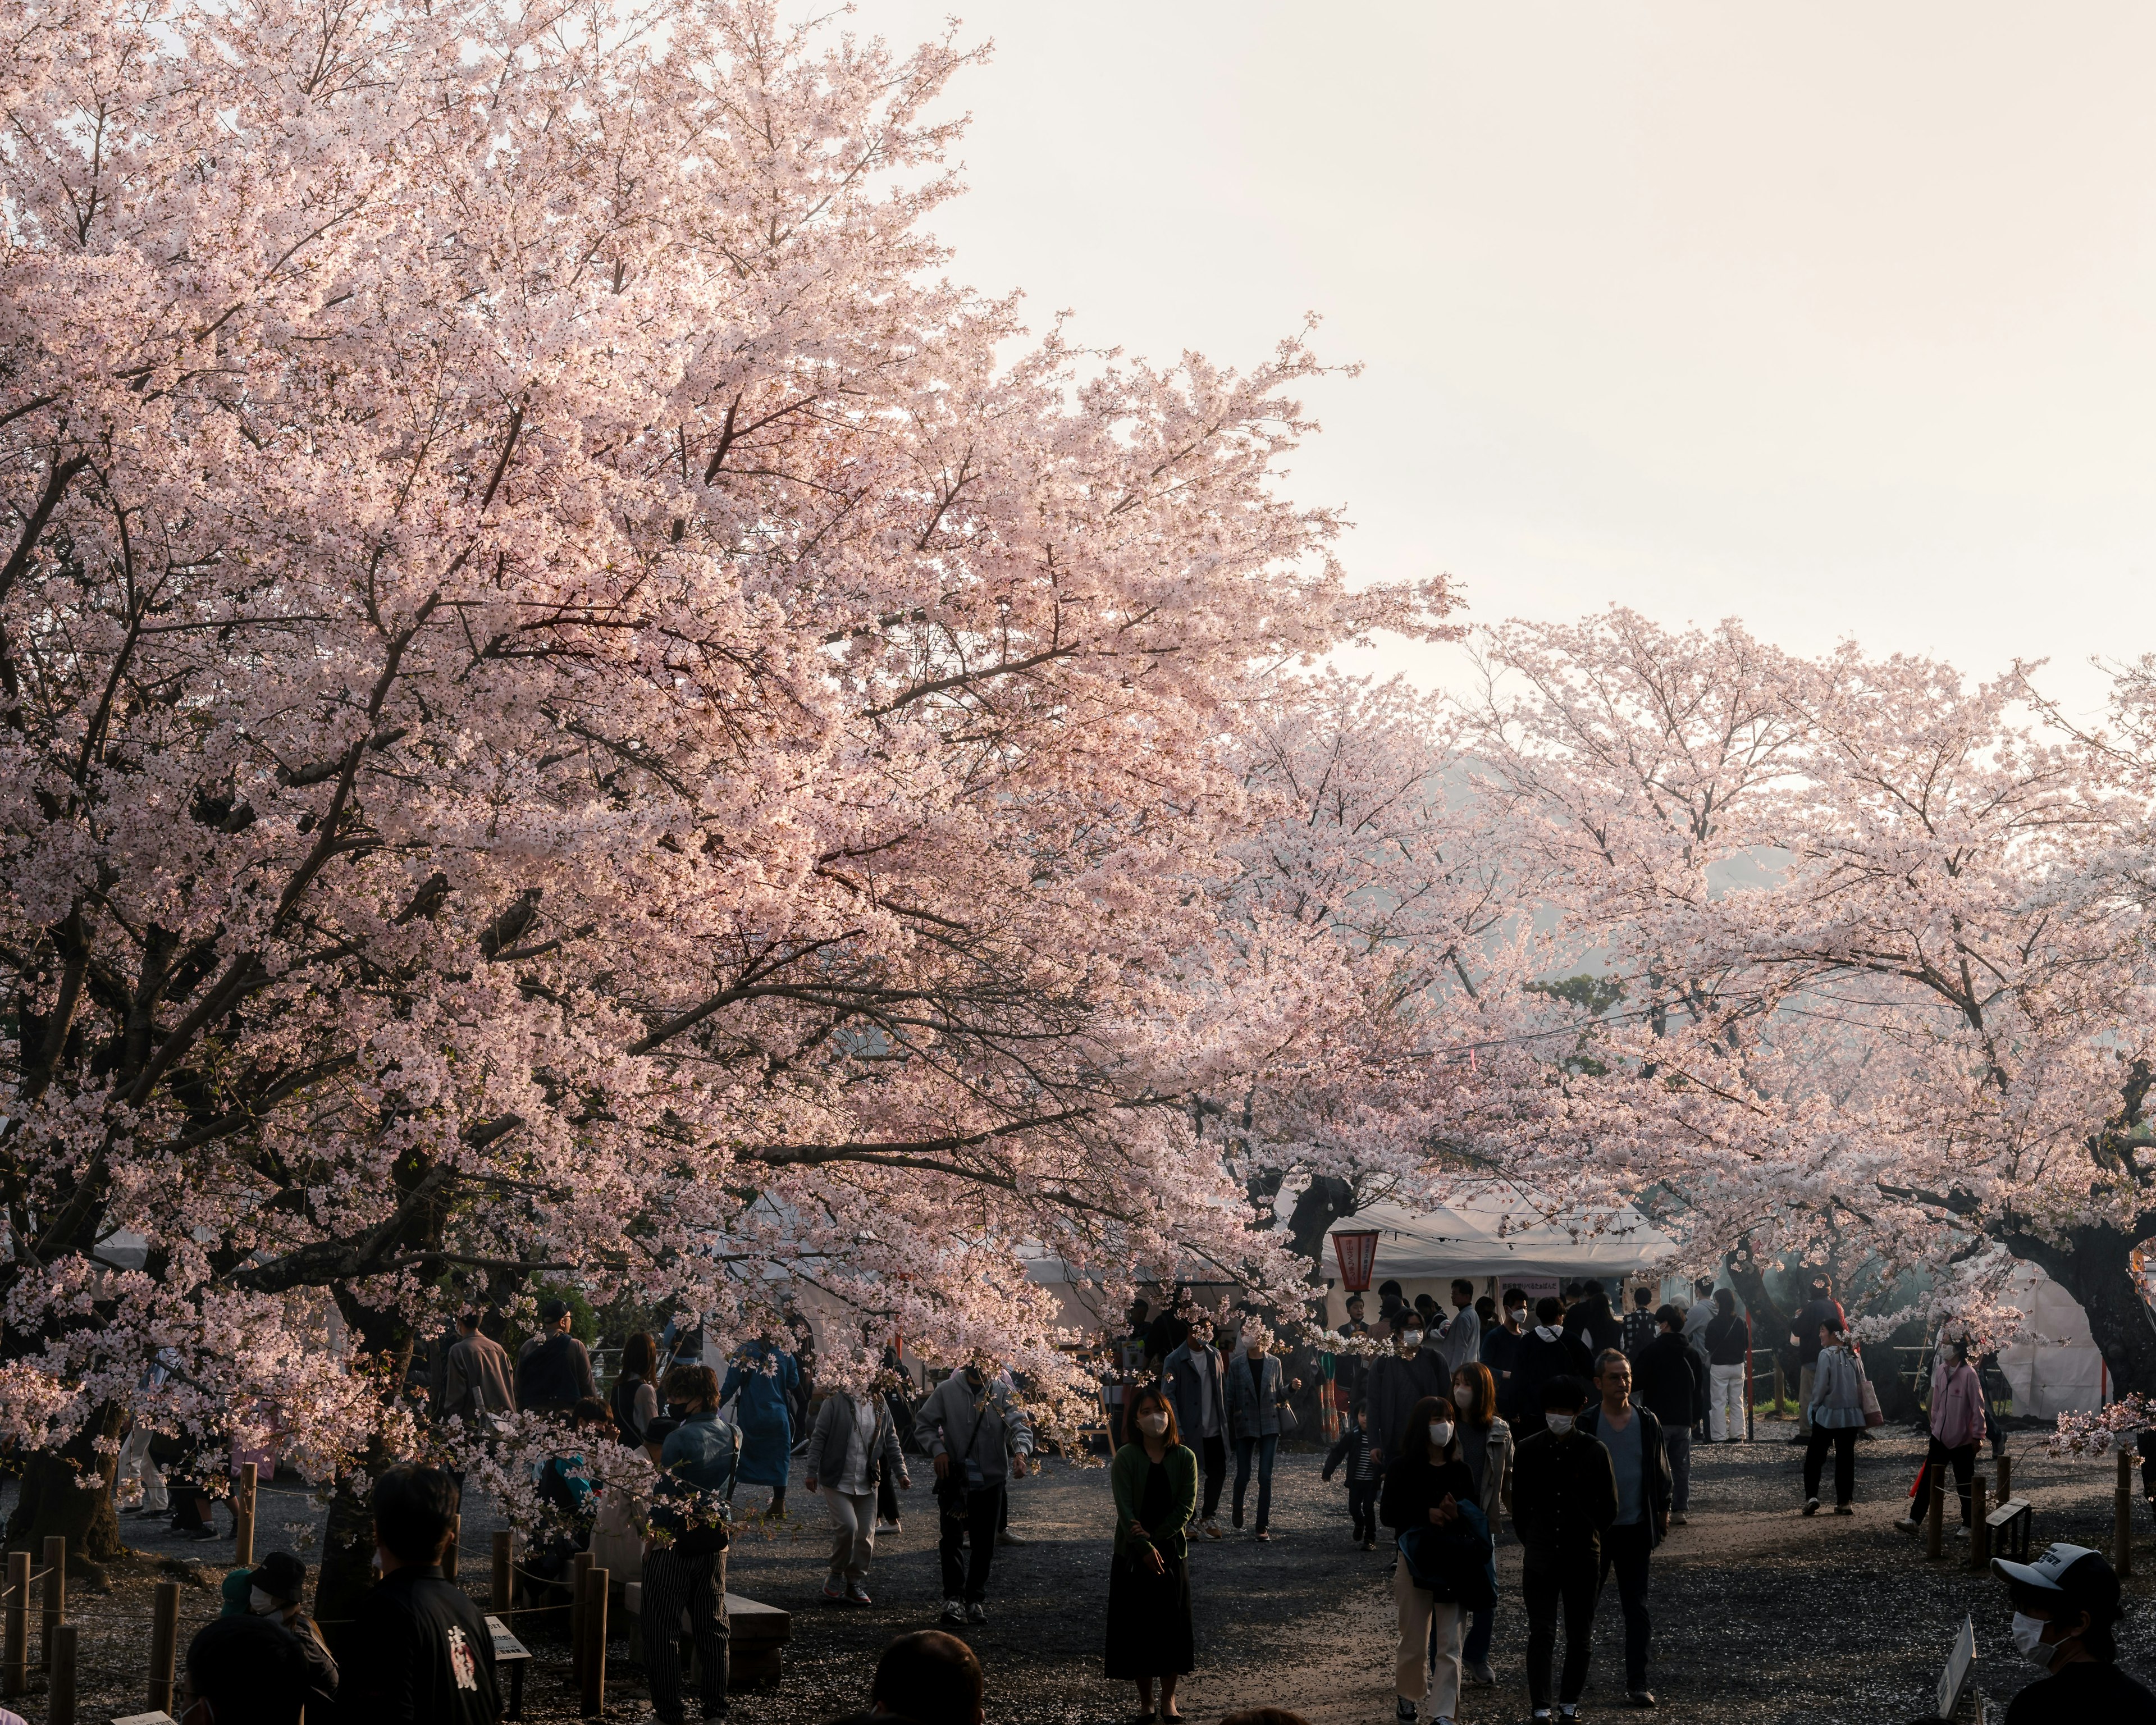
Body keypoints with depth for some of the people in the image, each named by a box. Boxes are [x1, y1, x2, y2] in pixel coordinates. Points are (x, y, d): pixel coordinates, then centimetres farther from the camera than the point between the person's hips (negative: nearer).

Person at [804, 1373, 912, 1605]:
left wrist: (901, 1473, 8)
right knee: (848, 1526, -18)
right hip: (838, 1480, -5)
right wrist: (812, 1472, -8)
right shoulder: (835, 1402, -5)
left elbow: (891, 1442, 14)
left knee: (866, 1534, 2)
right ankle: (836, 1575, 4)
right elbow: (819, 1438, -4)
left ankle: (855, 1584, 14)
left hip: (867, 1483, 5)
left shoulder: (880, 1406, 9)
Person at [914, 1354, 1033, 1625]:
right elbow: (923, 1423, 4)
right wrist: (938, 1450, -12)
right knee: (952, 1539, -11)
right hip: (955, 1478, -2)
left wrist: (1020, 1452, -31)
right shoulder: (947, 1390, -1)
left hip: (991, 1480, 2)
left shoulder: (1002, 1394, 0)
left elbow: (1020, 1425, -11)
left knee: (984, 1544, 9)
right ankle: (953, 1598, -6)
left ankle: (976, 1600, 20)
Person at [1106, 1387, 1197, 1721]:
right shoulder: (1125, 1458, -5)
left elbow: (1186, 1507, -6)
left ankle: (1169, 1700, 15)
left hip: (1172, 1549, 1)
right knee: (1138, 1625, 1)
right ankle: (1145, 1703, 12)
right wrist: (1145, 1549, -21)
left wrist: (1154, 1538, -15)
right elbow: (1125, 1508, -12)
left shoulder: (1184, 1458, -1)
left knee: (1172, 1622, 3)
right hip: (1133, 1554, -1)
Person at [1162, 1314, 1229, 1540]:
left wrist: (1225, 1419, 9)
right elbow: (1169, 1396, -11)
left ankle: (1208, 1518, 22)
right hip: (1190, 1431, -5)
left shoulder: (1215, 1355, 8)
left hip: (1215, 1429, 5)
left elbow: (1223, 1389, 14)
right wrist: (1177, 1427, -18)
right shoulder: (1174, 1361, -9)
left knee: (1218, 1473, 7)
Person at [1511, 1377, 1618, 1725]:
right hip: (1540, 1555, 0)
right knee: (1541, 1632, -4)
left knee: (1579, 1635, 8)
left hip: (1583, 1557, 0)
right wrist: (1531, 1540, 10)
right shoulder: (1528, 1449, 0)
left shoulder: (1594, 1451, -3)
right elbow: (1518, 1502, 10)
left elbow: (1609, 1506, 6)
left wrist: (1587, 1538, 9)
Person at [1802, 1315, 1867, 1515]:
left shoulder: (1826, 1355, -12)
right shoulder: (1853, 1355, 4)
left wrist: (1814, 1407, 2)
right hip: (1851, 1415, 5)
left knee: (1815, 1457, 4)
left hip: (1828, 1415, -5)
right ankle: (1844, 1502, 7)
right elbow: (1861, 1386, 6)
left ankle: (1811, 1497, -7)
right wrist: (1859, 1409, 15)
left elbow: (1820, 1386, -12)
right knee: (1846, 1459, 8)